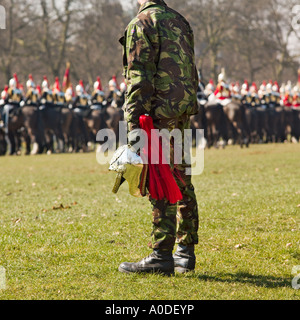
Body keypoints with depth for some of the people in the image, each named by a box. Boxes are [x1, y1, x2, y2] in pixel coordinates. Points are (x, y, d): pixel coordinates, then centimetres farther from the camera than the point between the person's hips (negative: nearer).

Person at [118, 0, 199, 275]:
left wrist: (134, 122, -17)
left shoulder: (141, 24, -6)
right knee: (181, 183, 12)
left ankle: (162, 256, -9)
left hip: (160, 113, -8)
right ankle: (186, 252, 16)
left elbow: (139, 77, -14)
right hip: (183, 112, 8)